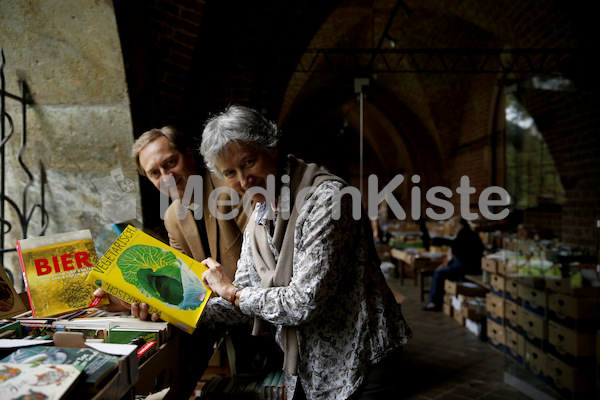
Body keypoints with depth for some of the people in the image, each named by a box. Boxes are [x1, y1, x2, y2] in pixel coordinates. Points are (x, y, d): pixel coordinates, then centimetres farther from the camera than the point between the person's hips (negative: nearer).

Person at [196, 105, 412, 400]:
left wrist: (232, 291, -14)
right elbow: (242, 304, 7)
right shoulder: (257, 222, 2)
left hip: (359, 365, -7)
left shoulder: (326, 197, -24)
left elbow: (305, 303, -28)